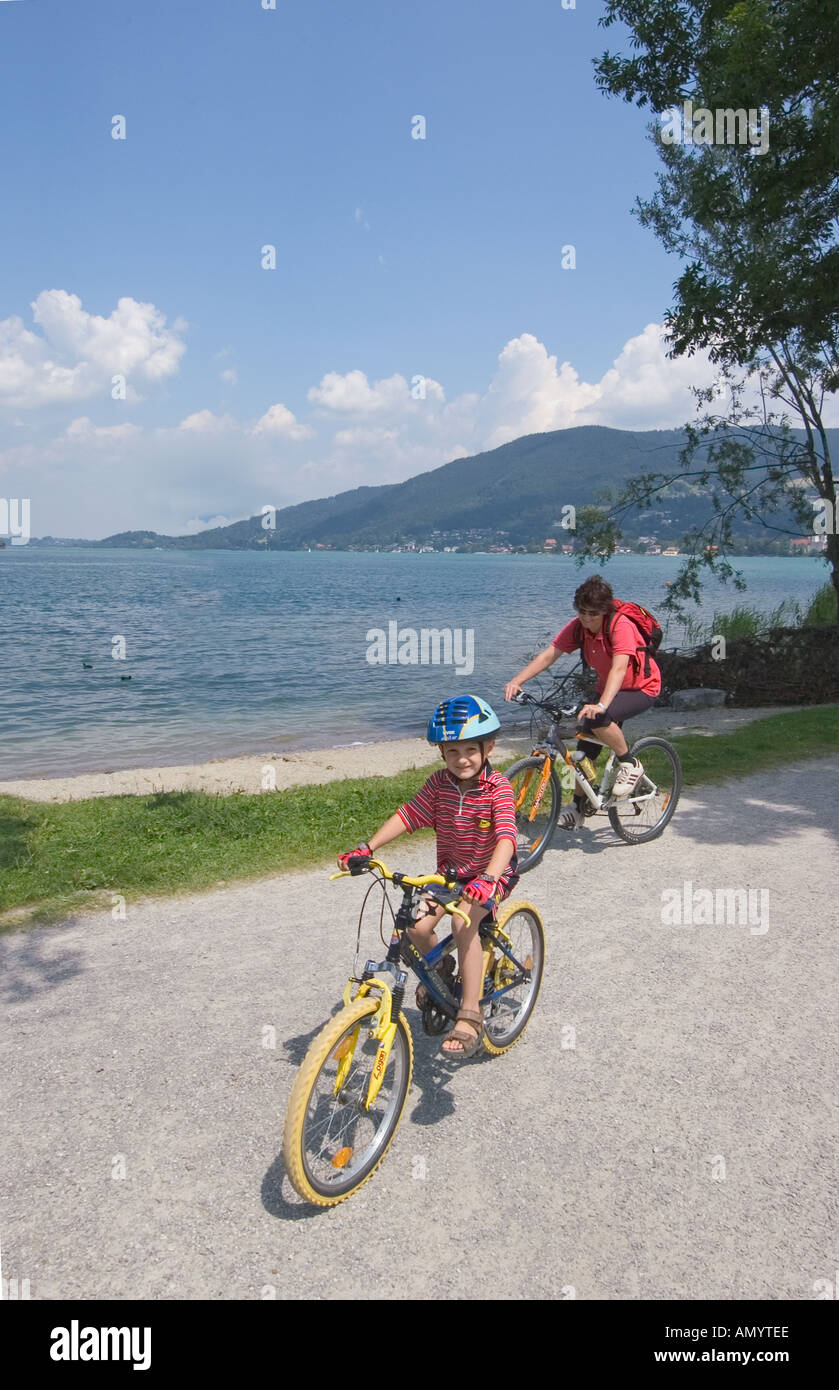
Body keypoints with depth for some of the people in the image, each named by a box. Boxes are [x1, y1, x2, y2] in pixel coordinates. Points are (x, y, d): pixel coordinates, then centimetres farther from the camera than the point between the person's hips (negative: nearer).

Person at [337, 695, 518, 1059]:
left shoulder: (498, 788, -20)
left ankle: (470, 1016, -21)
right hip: (450, 871, 5)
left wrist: (488, 878, -49)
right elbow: (408, 815, -9)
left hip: (492, 873, -5)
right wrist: (367, 847, -21)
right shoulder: (439, 783, -6)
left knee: (463, 922, -32)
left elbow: (506, 837, -32)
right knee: (417, 926, -17)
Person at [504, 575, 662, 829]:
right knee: (586, 746, 1)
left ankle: (630, 765, -9)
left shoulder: (620, 626, -29)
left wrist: (601, 705, -56)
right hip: (607, 688, 7)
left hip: (641, 688, -7)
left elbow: (619, 668, -41)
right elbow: (548, 655, -16)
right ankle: (578, 807, 16)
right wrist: (517, 681, -30)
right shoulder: (578, 627, -11)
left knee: (597, 719, -33)